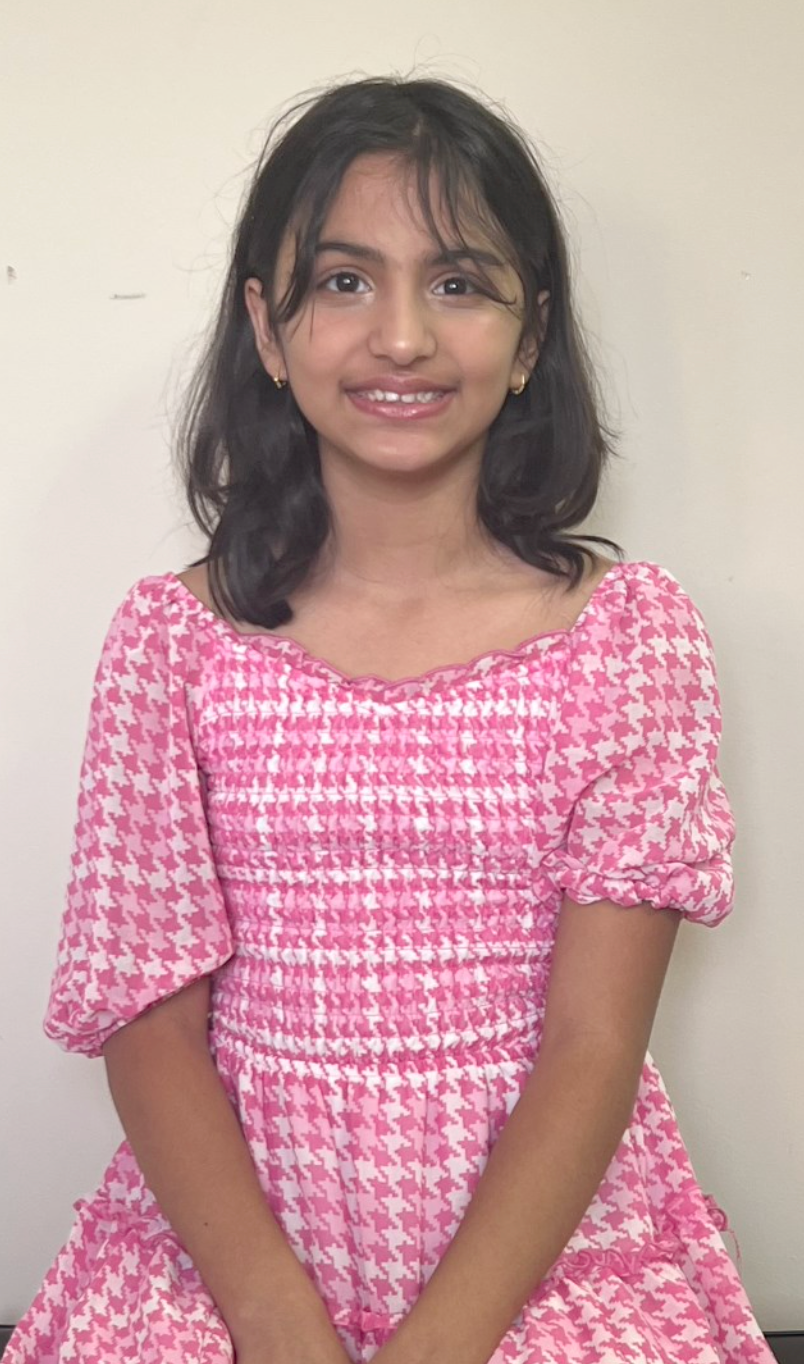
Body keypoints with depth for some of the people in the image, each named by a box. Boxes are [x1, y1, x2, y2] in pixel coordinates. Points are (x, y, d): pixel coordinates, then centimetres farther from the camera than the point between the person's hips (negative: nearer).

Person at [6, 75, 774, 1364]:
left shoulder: (631, 630, -3)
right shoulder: (176, 637, -1)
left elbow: (594, 1043, -6)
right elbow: (152, 1030, -2)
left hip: (550, 1246, 0)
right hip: (228, 1247, 0)